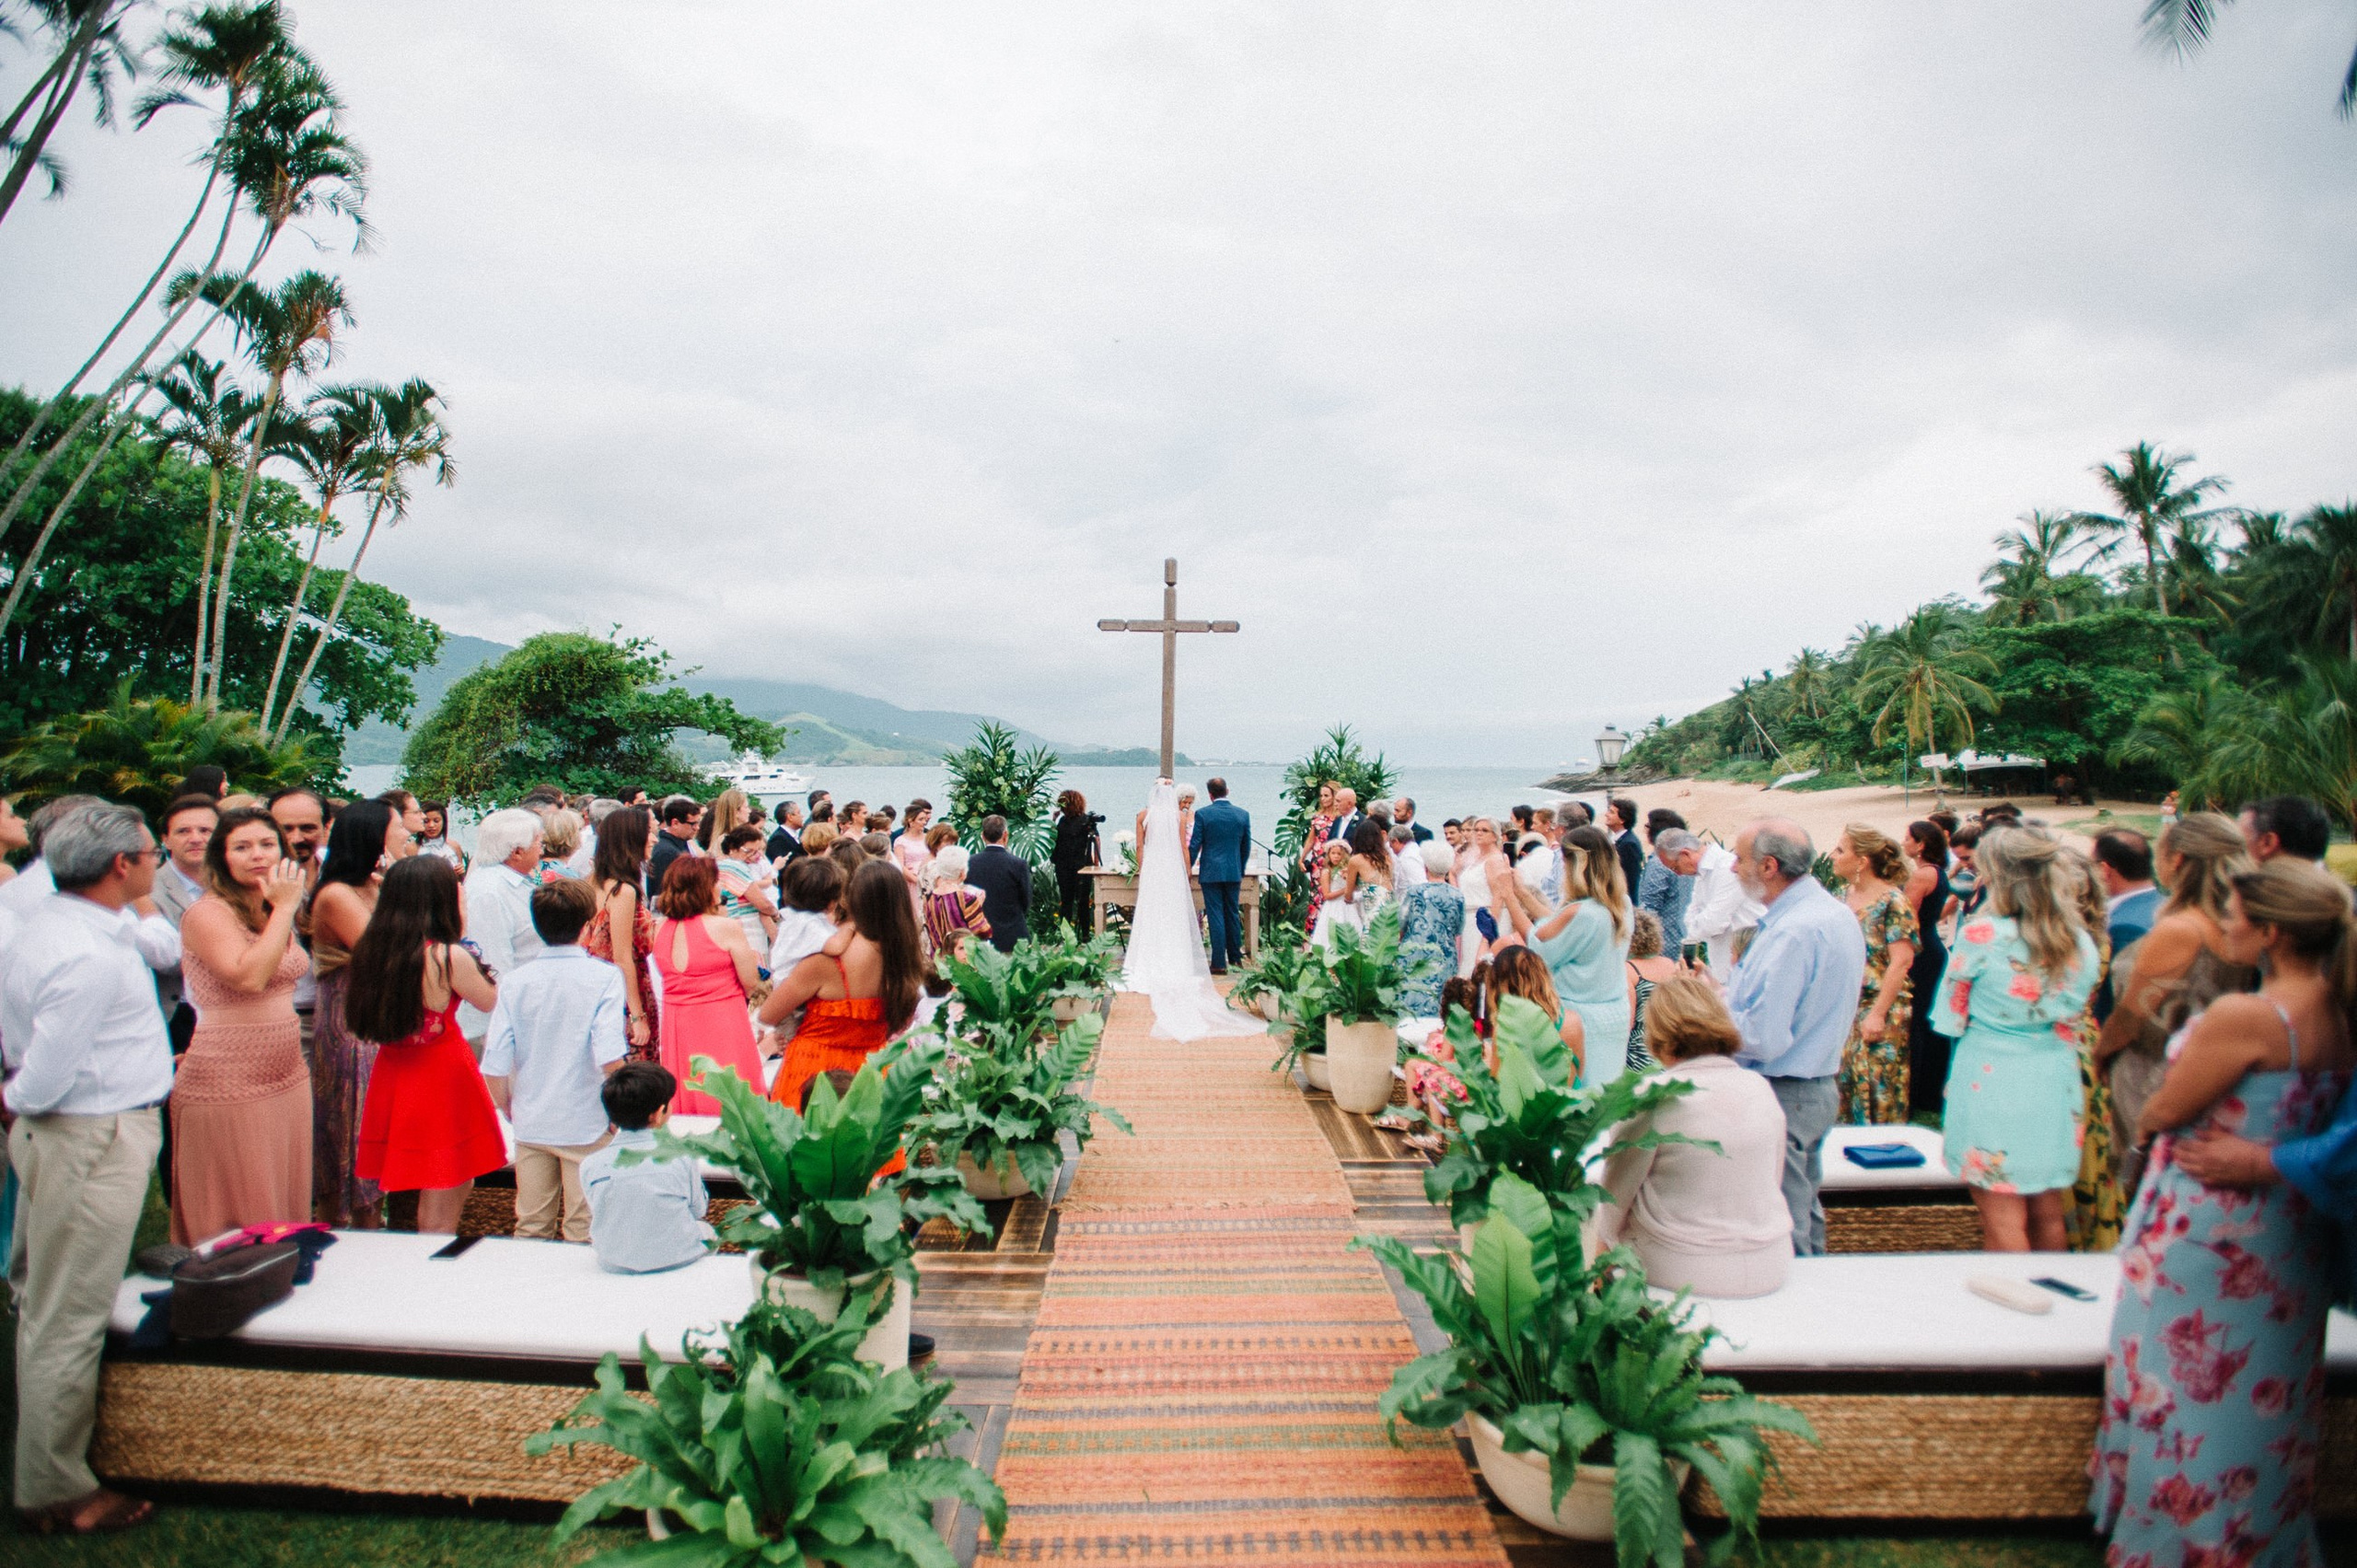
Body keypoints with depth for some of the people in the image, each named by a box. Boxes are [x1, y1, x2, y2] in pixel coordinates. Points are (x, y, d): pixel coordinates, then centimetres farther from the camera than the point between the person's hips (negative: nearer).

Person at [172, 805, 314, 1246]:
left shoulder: (275, 913, 13)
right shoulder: (208, 913, -12)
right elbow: (249, 976, -28)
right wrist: (284, 908, -21)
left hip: (288, 1076, 8)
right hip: (228, 1087, -8)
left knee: (288, 1204, 13)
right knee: (241, 1224, 2)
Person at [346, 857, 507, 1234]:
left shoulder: (370, 949, -3)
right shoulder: (448, 957, -19)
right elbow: (490, 1002, -2)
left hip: (393, 1079, 7)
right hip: (442, 1081, -7)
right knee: (440, 1219, 5)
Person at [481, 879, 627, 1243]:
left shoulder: (515, 982, -3)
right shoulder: (603, 977, -12)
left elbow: (494, 1069, -5)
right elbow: (610, 1058, -22)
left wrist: (513, 1113, 12)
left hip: (530, 1127, 3)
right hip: (586, 1126, -3)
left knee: (531, 1230, 16)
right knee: (583, 1235, 8)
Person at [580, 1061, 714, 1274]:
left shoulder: (590, 1165, -12)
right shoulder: (681, 1156, -14)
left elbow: (598, 1213, 2)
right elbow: (698, 1210, -1)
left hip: (616, 1265, 2)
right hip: (677, 1259, -1)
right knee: (705, 1230, 31)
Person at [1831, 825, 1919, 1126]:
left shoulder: (1891, 901, -13)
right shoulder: (1845, 894, 8)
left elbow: (1901, 961, -18)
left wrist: (1878, 1014, -21)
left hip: (1879, 1008, -6)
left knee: (1877, 1090, 0)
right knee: (1846, 1083, 10)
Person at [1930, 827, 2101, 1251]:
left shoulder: (1981, 934, -15)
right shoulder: (2081, 941, 1)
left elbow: (1951, 1018, -6)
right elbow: (2074, 1009, 14)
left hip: (1990, 1082, -5)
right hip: (2055, 1083, 6)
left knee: (2002, 1222, 1)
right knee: (2048, 1216, 17)